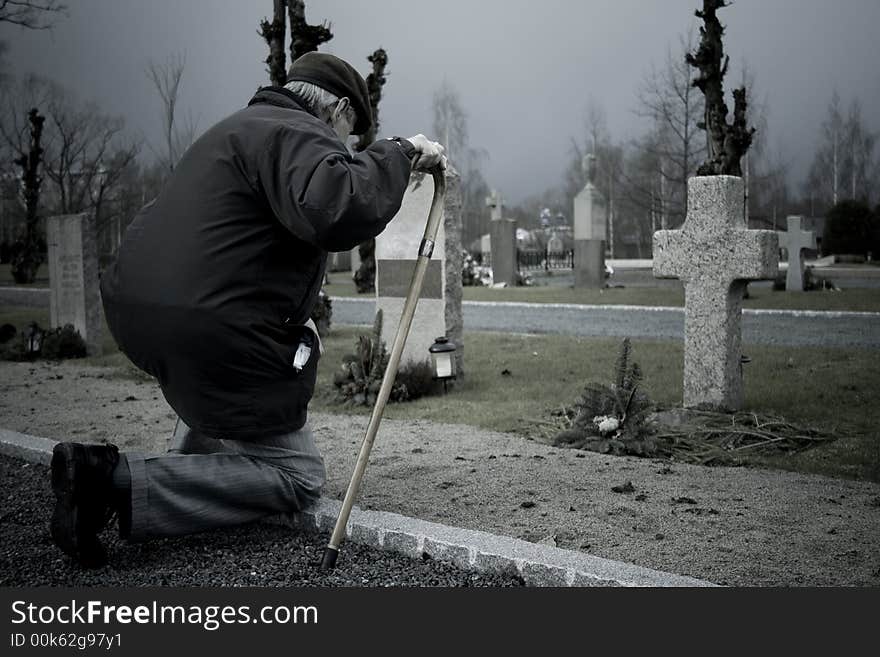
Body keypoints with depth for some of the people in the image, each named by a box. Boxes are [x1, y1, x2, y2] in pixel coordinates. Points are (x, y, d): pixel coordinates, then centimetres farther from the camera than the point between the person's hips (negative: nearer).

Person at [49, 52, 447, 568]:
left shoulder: (246, 125, 25)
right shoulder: (299, 135, -8)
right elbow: (337, 212, -29)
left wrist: (295, 318, 29)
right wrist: (401, 154, -14)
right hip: (209, 333, -10)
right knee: (297, 475, 2)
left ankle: (187, 465, 26)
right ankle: (119, 482, -12)